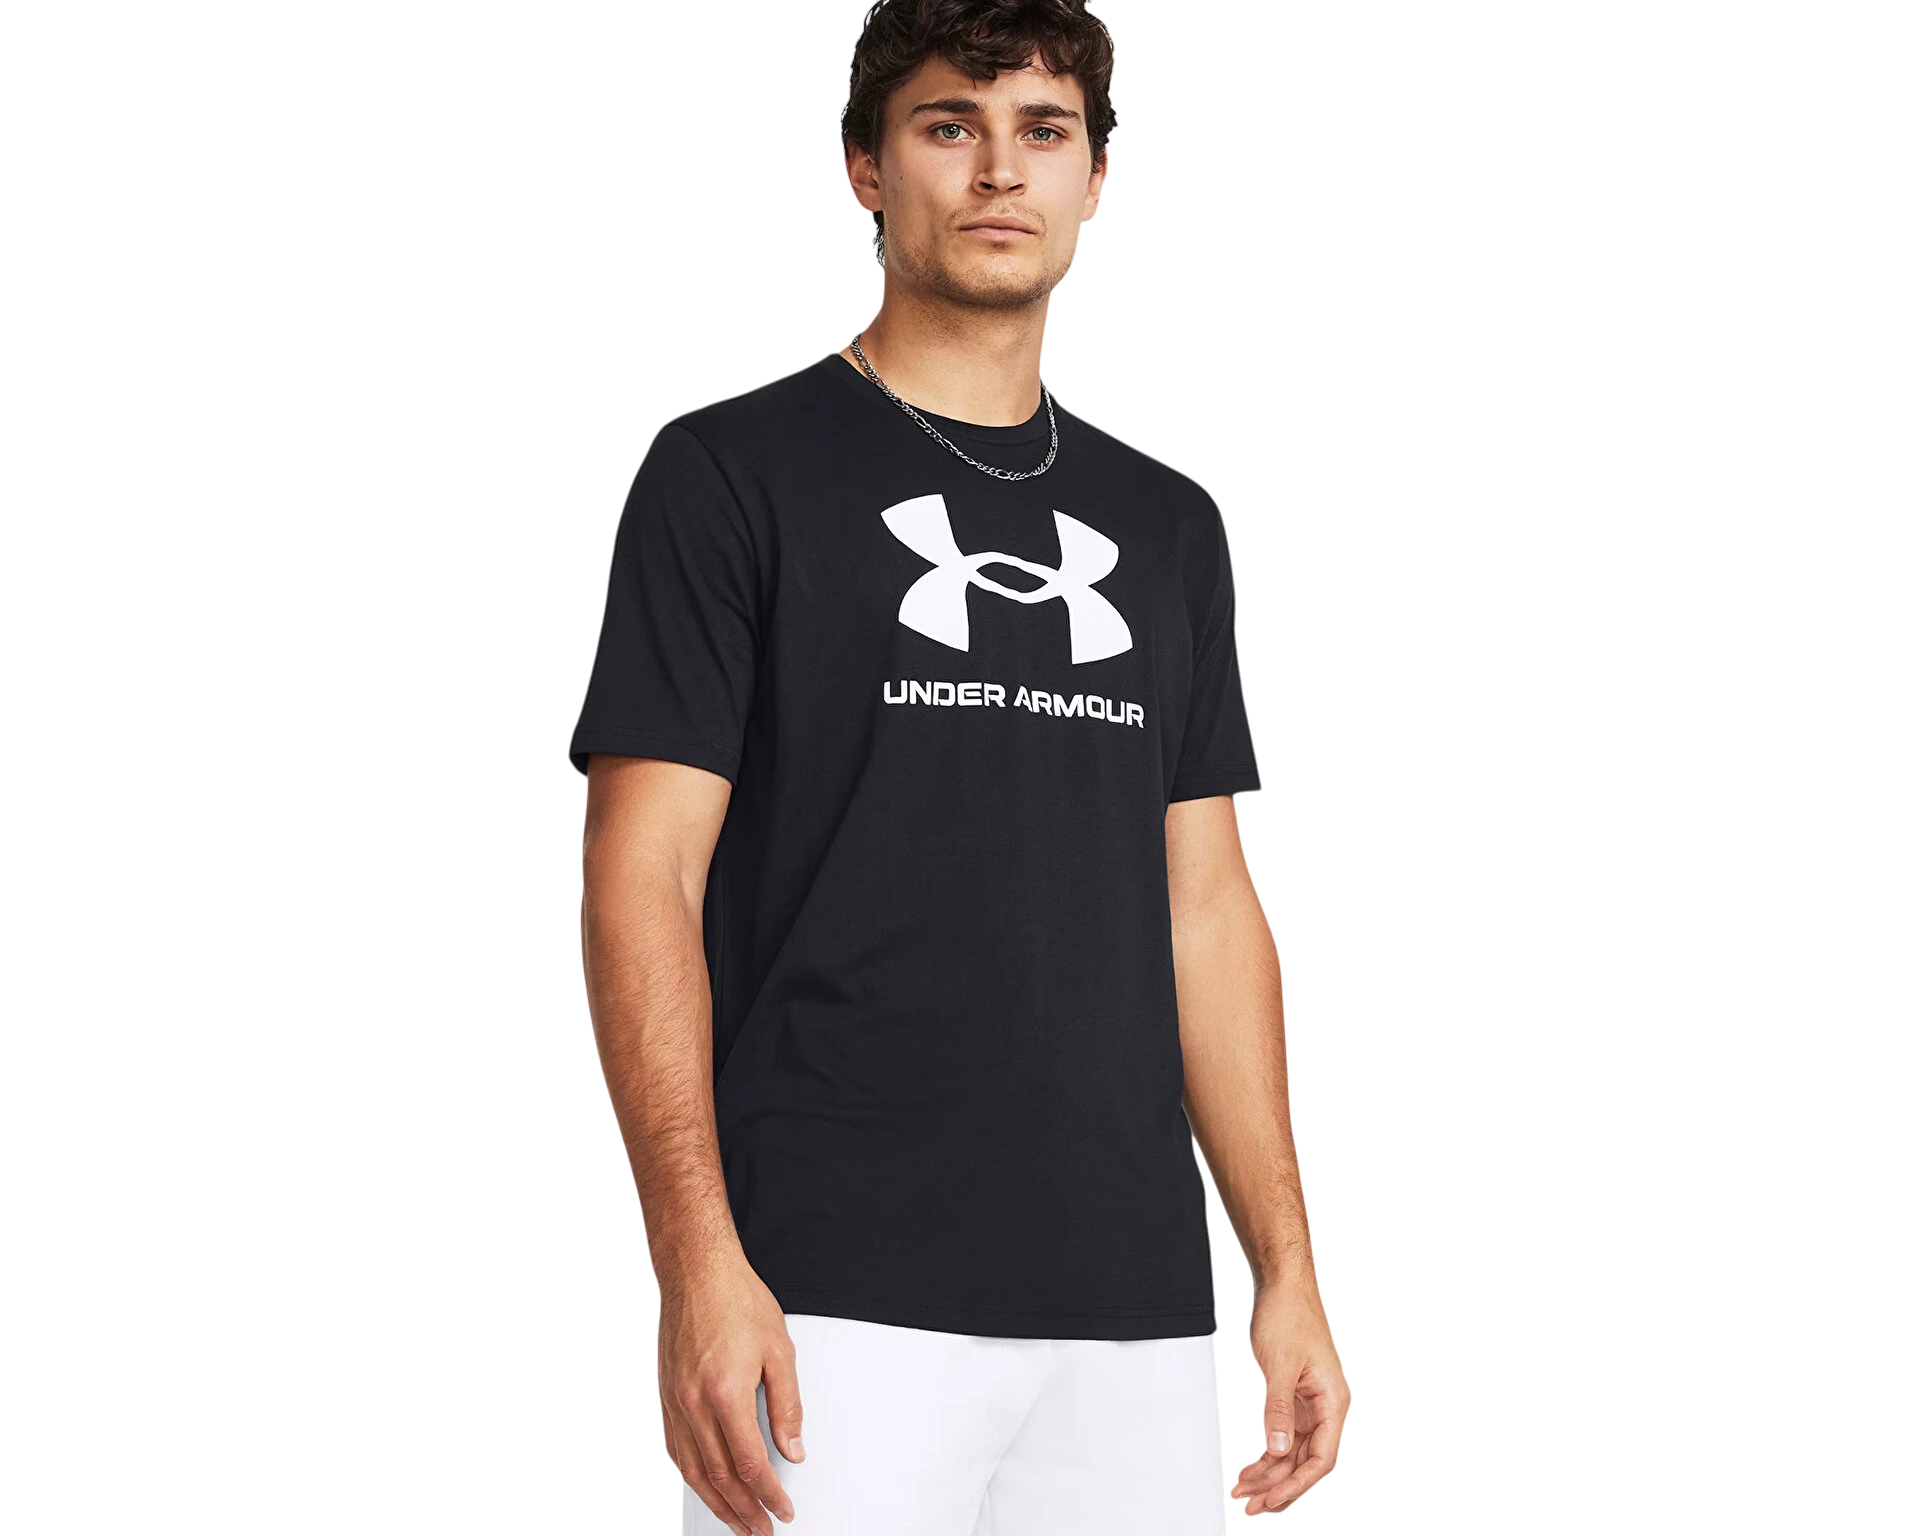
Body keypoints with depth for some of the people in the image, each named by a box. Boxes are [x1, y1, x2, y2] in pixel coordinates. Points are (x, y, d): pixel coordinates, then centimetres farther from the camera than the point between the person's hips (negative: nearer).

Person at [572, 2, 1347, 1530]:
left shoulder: (1167, 525, 16)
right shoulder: (732, 475, 1)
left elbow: (1207, 905, 16)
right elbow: (642, 880, -6)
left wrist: (1289, 1266, 9)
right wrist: (697, 1262, -16)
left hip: (1131, 1311, 5)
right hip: (835, 1307, -5)